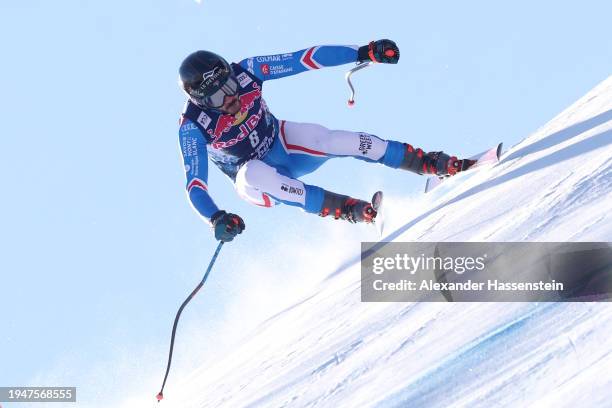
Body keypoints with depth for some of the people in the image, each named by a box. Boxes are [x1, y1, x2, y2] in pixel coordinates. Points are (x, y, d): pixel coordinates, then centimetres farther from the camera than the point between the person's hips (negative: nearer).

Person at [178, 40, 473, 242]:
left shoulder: (244, 72, -20)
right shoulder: (193, 126, -26)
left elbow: (303, 60, -19)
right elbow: (195, 184, -27)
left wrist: (363, 53, -25)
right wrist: (216, 219, -47)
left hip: (283, 143, 2)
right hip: (253, 178, -2)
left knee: (331, 140, -28)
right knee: (255, 174, -40)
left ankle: (441, 165, -22)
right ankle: (348, 209, -38)